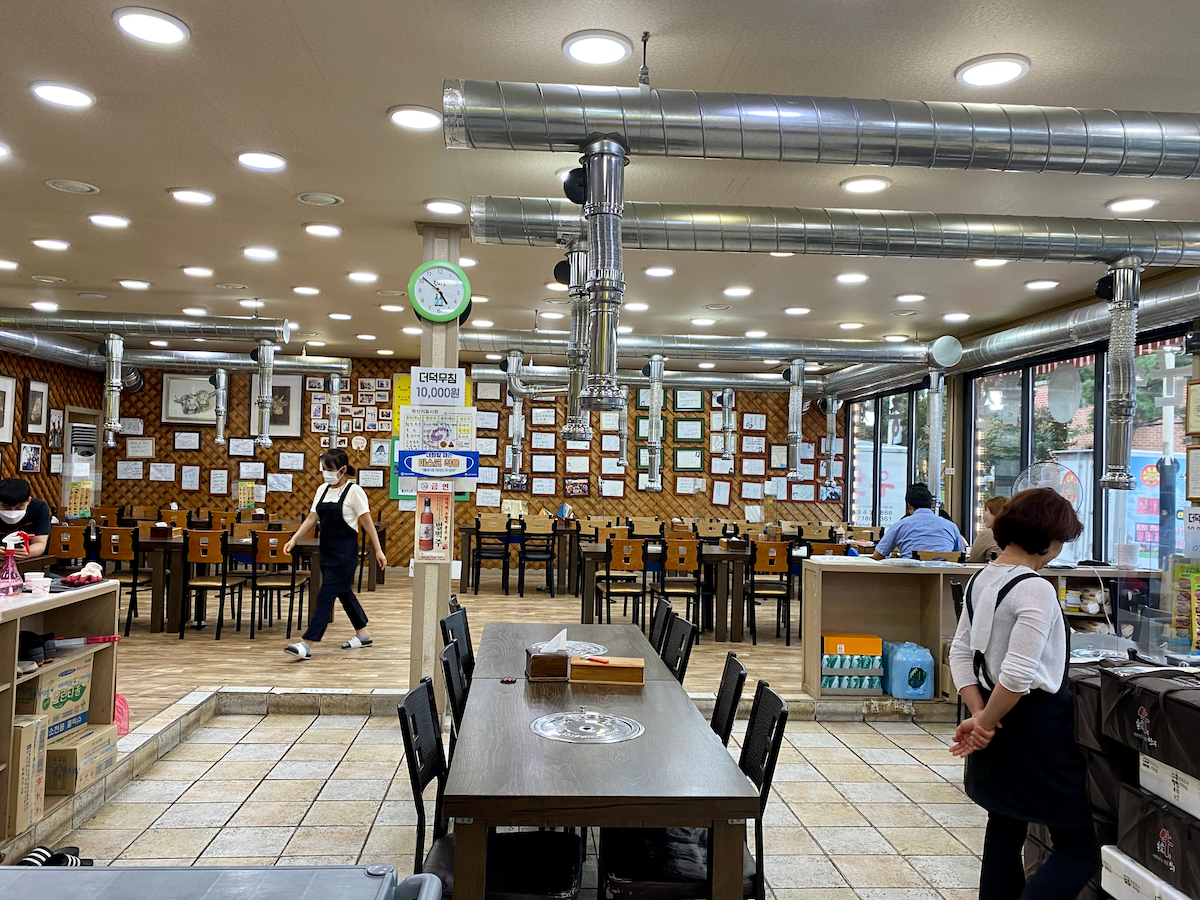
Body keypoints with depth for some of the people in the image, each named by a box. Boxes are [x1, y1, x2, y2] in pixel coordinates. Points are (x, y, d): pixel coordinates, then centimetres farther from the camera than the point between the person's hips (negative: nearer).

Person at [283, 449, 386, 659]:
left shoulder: (354, 492, -10)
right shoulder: (322, 490, 10)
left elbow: (367, 523, -9)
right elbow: (311, 518, 11)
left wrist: (378, 550, -9)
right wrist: (294, 539, 0)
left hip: (345, 552, -7)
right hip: (327, 550, 7)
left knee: (326, 594, -10)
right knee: (343, 592, 15)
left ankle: (306, 644, -13)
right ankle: (363, 634, 30)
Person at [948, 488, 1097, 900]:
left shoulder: (980, 579, 5)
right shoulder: (1036, 590, -20)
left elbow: (960, 651, 8)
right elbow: (1018, 674, -25)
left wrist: (979, 715, 2)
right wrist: (985, 720, -11)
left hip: (998, 727, 9)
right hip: (1037, 726, -9)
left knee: (1004, 828, 21)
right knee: (1080, 850, 1)